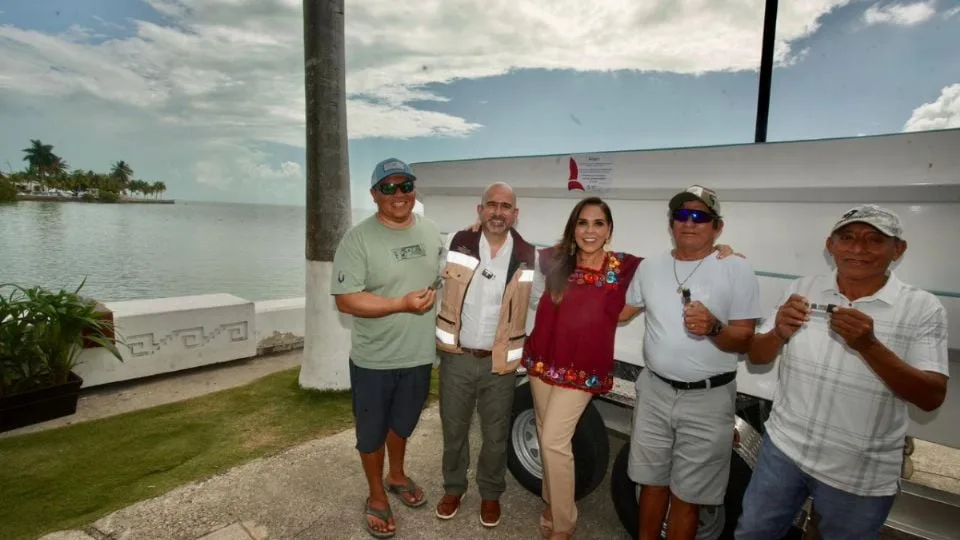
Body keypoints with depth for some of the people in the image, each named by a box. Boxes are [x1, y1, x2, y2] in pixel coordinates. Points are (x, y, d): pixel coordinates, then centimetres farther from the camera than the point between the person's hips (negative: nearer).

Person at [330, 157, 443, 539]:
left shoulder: (431, 232, 2)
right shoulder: (358, 238, -16)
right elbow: (346, 300, -20)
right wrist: (402, 304, -26)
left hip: (419, 355, 5)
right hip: (374, 360, -4)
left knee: (403, 423, 26)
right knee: (372, 432, 15)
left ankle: (397, 476, 51)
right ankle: (376, 498, 38)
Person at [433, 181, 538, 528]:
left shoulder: (529, 256, -6)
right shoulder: (458, 243, -5)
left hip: (501, 362, 0)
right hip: (456, 357, 1)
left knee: (495, 435, 15)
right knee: (453, 428, 17)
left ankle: (490, 493, 40)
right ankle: (453, 487, 42)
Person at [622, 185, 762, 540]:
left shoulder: (736, 269, -8)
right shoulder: (650, 267, 4)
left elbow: (745, 340, -9)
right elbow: (623, 312, 17)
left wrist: (714, 329, -28)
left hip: (707, 399, -3)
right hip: (654, 391, 4)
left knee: (686, 495, 9)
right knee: (652, 481, 19)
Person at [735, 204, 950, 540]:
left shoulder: (922, 308, -9)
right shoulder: (801, 290, -4)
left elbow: (932, 397, -14)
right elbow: (757, 357, -1)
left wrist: (870, 346, -28)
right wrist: (779, 333, -22)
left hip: (860, 476, -2)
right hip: (784, 448, 2)